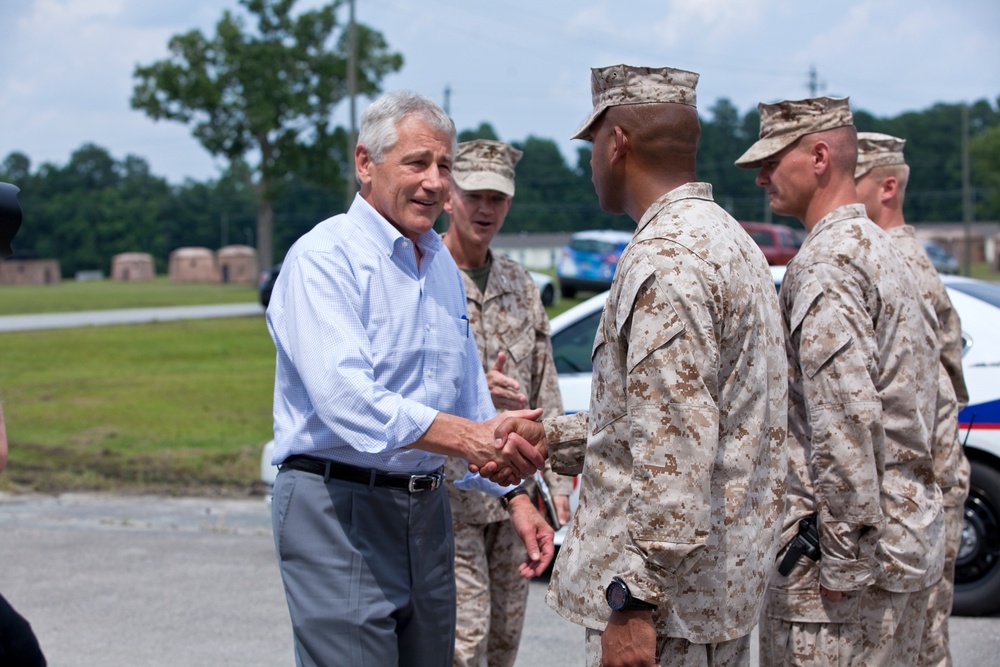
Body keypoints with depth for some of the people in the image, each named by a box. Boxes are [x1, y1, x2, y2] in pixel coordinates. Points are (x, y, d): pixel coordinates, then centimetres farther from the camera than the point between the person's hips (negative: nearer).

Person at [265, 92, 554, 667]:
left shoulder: (443, 264, 16)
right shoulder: (325, 258, -11)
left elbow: (471, 397, 23)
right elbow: (345, 397, -25)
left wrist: (516, 495, 13)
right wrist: (467, 437, -33)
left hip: (427, 508, 8)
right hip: (340, 507, -8)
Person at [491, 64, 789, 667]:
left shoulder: (665, 259, -18)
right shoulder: (723, 237, 16)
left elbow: (674, 448, -25)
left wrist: (635, 599, -24)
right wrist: (553, 438, 16)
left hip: (670, 594, -10)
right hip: (724, 582, 10)